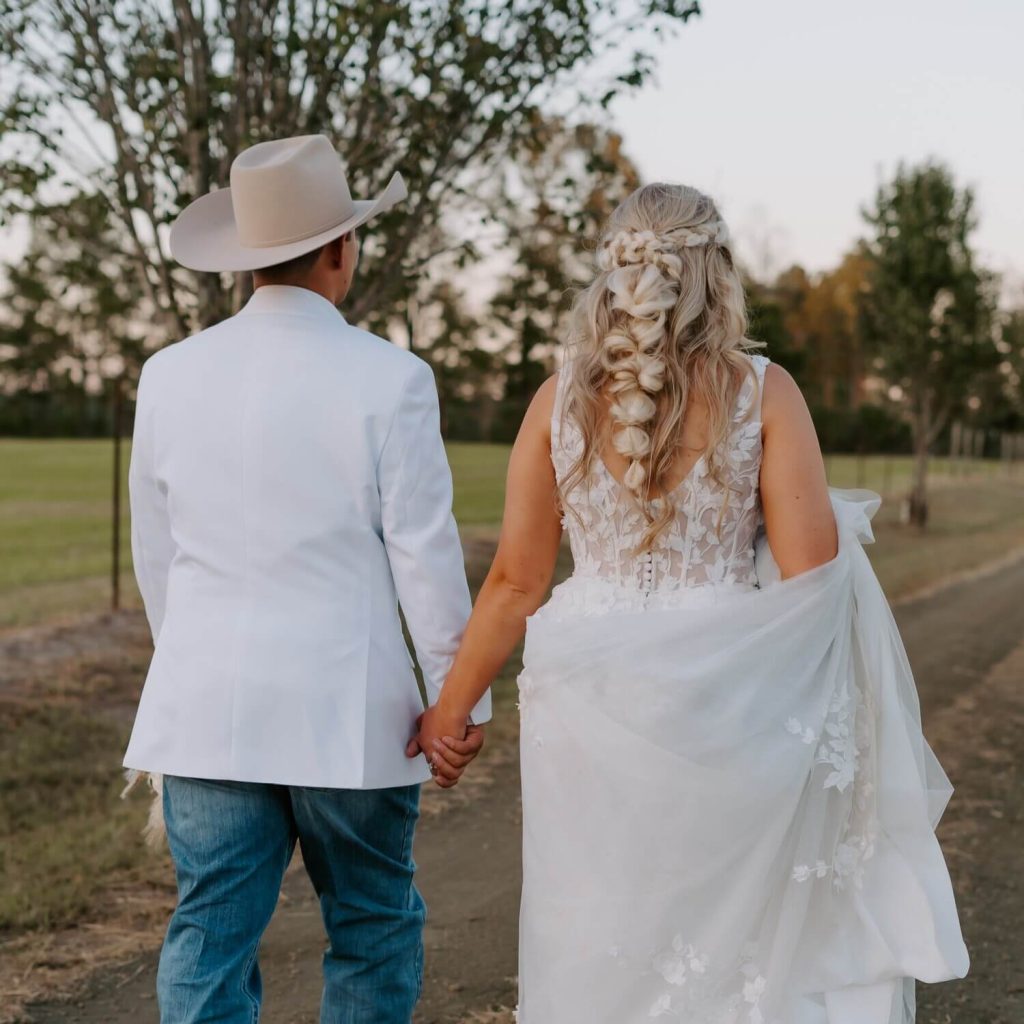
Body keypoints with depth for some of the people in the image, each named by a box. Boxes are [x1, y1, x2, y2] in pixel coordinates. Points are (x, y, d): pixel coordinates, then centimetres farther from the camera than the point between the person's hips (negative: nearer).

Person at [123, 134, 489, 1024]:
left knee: (211, 938, 8)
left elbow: (155, 556, 10)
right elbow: (425, 555, -9)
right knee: (374, 933, 14)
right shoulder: (390, 380, -10)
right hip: (346, 714, -3)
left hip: (205, 710, 3)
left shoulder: (170, 374, 2)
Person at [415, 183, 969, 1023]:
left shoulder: (561, 400, 0)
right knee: (729, 949, 13)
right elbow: (811, 574, -10)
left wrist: (451, 707, 12)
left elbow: (516, 582, 1)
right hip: (721, 704, -1)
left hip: (594, 703, 2)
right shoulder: (762, 392, -6)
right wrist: (828, 514, 12)